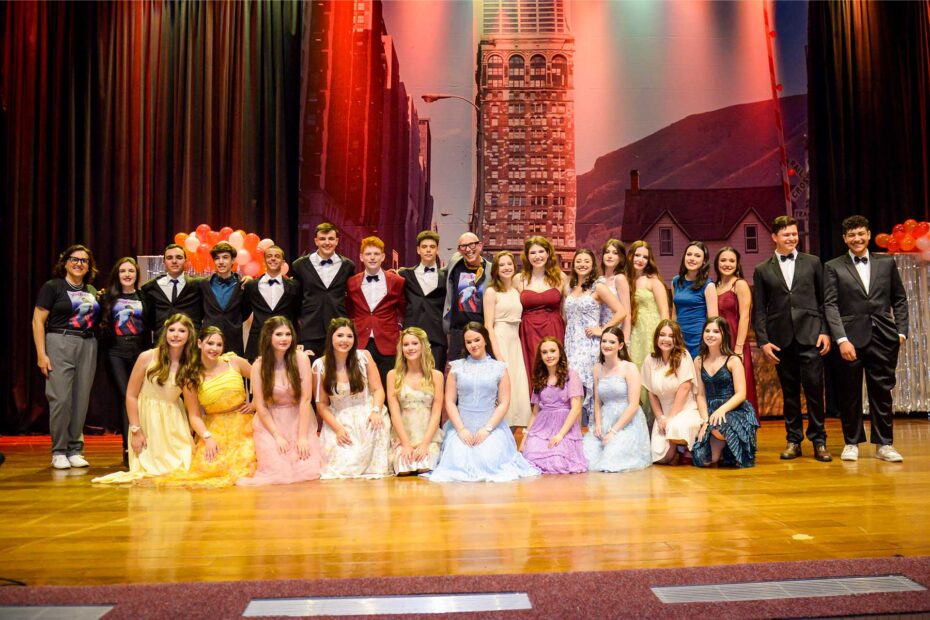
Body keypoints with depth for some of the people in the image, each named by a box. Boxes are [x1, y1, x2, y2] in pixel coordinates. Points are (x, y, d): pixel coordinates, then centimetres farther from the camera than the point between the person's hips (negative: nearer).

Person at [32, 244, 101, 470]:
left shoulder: (92, 291, 17)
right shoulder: (52, 287, 1)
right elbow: (38, 320, -3)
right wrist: (41, 354, -10)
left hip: (88, 346, 5)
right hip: (60, 344, -5)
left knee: (81, 400, 3)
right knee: (61, 398, -8)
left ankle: (75, 451, 11)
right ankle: (59, 452, 2)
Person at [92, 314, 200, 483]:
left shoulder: (190, 367, -4)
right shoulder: (147, 357, -11)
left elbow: (193, 410, -5)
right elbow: (131, 395, -7)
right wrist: (136, 431, -9)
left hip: (173, 422, 2)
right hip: (146, 418, -2)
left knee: (183, 468, -6)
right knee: (151, 468, -5)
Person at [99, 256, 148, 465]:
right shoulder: (108, 297, 10)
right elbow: (99, 321, 9)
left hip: (139, 351, 0)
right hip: (115, 352, 0)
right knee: (124, 396, -8)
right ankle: (128, 448, -8)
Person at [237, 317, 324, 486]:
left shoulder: (301, 359, -9)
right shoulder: (259, 365, -7)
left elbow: (306, 399, -11)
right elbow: (260, 405, -6)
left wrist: (302, 436, -15)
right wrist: (277, 436, -12)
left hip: (299, 419, 0)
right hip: (269, 422, 0)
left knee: (308, 469, -13)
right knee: (278, 471, -16)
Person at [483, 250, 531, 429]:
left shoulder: (517, 290, 14)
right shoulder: (491, 292, -4)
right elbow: (488, 327, -10)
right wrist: (498, 355, -16)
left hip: (515, 343, 6)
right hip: (499, 342, -6)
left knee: (518, 391, 4)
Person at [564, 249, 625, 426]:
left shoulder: (598, 287, -2)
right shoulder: (570, 287, 14)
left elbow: (621, 312, -7)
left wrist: (602, 330, -9)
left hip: (588, 344, -5)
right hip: (570, 343, 5)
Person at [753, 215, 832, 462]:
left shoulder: (812, 263, 9)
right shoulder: (762, 270, 9)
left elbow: (824, 300, 8)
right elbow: (759, 310, 6)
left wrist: (825, 331, -1)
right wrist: (763, 341, -2)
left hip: (810, 335, -1)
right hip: (781, 338, 1)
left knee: (814, 388, -4)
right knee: (790, 392, 6)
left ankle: (819, 441, 8)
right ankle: (793, 441, 15)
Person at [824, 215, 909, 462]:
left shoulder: (886, 262, 11)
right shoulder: (833, 267, 3)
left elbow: (899, 299, 14)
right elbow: (830, 305, -3)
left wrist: (901, 331, 3)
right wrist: (842, 339, -13)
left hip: (883, 337, 2)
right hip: (851, 338, -2)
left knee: (882, 392, 5)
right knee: (850, 394, 5)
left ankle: (884, 444, 15)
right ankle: (851, 443, 17)